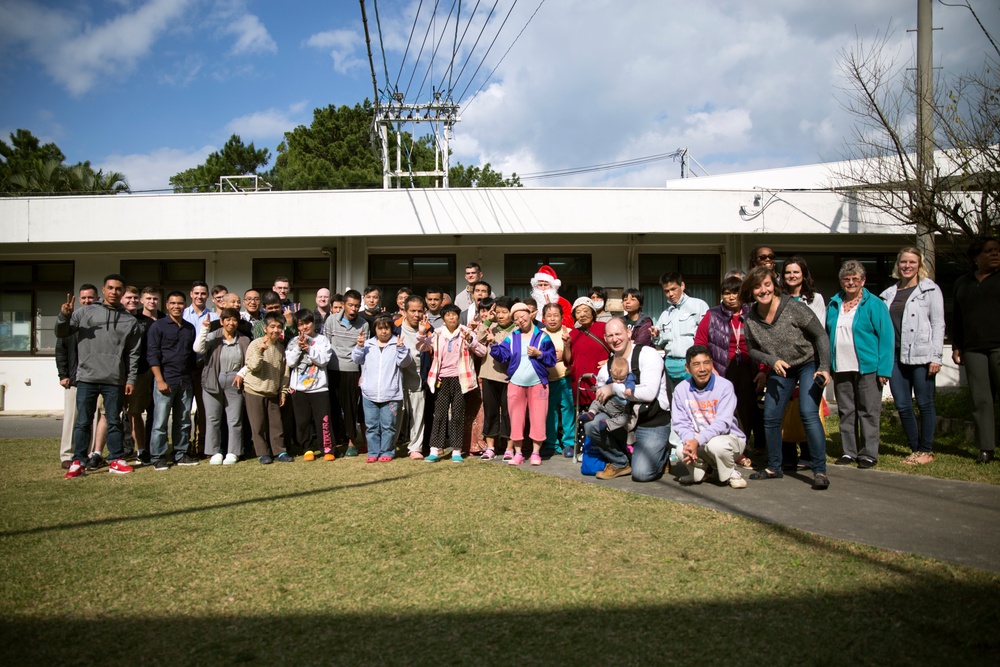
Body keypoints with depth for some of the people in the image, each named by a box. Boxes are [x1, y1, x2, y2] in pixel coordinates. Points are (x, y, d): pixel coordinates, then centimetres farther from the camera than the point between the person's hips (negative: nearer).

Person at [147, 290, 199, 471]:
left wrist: (195, 379, 11)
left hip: (186, 381, 5)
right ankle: (158, 458, 4)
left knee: (184, 421, 9)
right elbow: (152, 355, -7)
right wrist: (160, 380, -14)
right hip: (165, 380, -5)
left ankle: (182, 454, 17)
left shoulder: (190, 328, 15)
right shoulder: (158, 326, -1)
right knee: (160, 421, -3)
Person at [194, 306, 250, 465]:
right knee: (213, 419, 5)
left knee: (235, 419, 3)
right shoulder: (213, 336, 0)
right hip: (213, 383, -1)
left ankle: (232, 453, 13)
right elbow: (198, 349, -17)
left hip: (234, 384, 1)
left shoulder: (244, 340, 5)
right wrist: (204, 329, -21)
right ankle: (215, 452, 16)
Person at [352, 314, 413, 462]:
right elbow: (356, 359, 7)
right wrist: (359, 346, -8)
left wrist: (401, 348, -21)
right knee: (371, 425, 9)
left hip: (390, 394, -3)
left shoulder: (397, 344, 2)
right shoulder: (368, 344, 9)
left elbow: (405, 362, -6)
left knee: (388, 425, 3)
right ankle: (373, 452, 19)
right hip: (369, 394, 3)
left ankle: (387, 452, 14)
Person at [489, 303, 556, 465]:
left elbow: (552, 359, -3)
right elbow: (502, 356, -2)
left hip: (537, 384, -2)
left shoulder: (542, 336, 0)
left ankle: (535, 453, 10)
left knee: (537, 419, 0)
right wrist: (494, 345, -15)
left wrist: (539, 354, -18)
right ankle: (518, 453, 14)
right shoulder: (511, 338, 7)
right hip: (516, 384, 2)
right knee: (516, 419, 6)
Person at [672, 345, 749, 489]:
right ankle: (700, 471, 8)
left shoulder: (725, 386, -14)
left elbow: (722, 423, -21)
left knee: (715, 444, -37)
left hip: (729, 438, -3)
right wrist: (689, 441, -29)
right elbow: (679, 423, -7)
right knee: (681, 449, -28)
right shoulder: (681, 389, -5)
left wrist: (697, 441, -34)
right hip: (695, 441, 3)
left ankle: (731, 474, -3)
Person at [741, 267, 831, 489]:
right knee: (770, 418, 4)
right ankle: (774, 467, 20)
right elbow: (753, 350, 1)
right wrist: (772, 360, -18)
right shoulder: (751, 319, -11)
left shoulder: (793, 308, -23)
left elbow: (820, 336, -15)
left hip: (809, 365, -5)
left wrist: (824, 368, -21)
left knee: (808, 413, -19)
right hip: (779, 370, 5)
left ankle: (820, 471, -12)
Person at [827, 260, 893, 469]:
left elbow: (886, 337, -7)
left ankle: (868, 454, 9)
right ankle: (849, 451, 18)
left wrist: (884, 370, -13)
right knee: (846, 412, 9)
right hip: (841, 369, 5)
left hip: (867, 368, -4)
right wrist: (827, 365, 9)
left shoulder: (874, 304, -3)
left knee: (868, 413, 1)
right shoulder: (833, 304, 11)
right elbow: (827, 336, 16)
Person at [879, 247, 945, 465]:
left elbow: (938, 324, -2)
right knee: (902, 405, 5)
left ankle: (926, 451, 13)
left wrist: (935, 357, -9)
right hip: (895, 355, 4)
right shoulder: (889, 293, 15)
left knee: (924, 403, 2)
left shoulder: (929, 289, 3)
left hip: (921, 355, -4)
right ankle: (915, 449, 18)